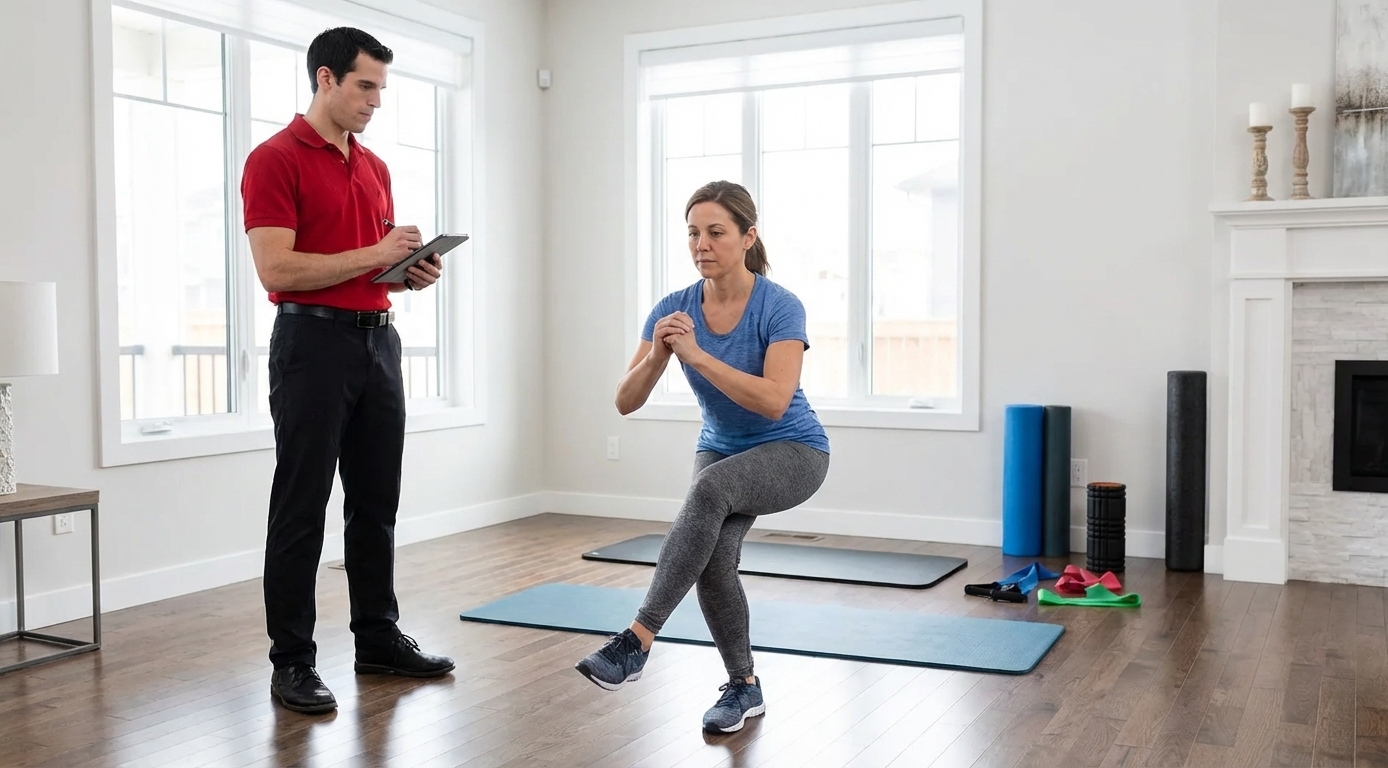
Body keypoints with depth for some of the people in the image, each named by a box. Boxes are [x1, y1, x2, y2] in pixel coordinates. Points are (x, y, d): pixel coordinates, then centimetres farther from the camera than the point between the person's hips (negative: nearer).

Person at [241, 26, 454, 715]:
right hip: (313, 342, -7)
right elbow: (276, 270, -17)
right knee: (301, 510, 0)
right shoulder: (274, 160, -8)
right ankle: (291, 661, 9)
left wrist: (412, 271, 2)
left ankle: (378, 639, 24)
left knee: (376, 503, 13)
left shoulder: (375, 168, 16)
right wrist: (374, 255, -17)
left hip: (379, 340, 8)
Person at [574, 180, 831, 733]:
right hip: (721, 449, 4)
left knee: (710, 488, -36)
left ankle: (637, 640, -33)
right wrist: (656, 356, -32)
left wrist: (696, 355, -37)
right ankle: (744, 686, 0)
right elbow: (626, 403, -12)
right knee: (712, 559, -23)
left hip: (793, 452, -4)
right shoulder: (673, 308, -9)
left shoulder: (780, 307, -22)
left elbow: (774, 402, -34)